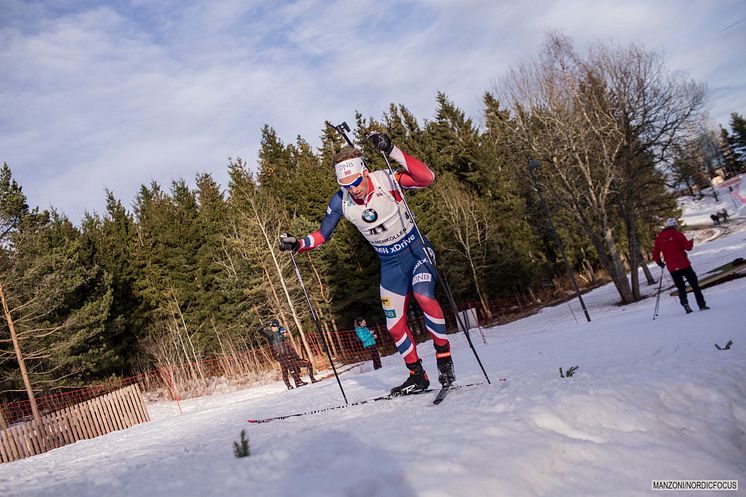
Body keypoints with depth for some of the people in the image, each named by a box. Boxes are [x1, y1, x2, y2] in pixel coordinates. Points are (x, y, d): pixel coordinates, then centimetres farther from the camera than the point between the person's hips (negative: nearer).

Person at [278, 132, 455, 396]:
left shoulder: (386, 180, -22)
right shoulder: (340, 201, -12)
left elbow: (427, 178, -37)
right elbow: (321, 235, 1)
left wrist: (392, 152, -44)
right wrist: (297, 244, -16)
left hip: (417, 250, -4)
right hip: (390, 263, 4)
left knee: (424, 297, -30)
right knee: (394, 323, 3)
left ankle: (444, 358, -11)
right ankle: (417, 376, 20)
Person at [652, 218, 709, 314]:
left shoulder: (659, 237, 5)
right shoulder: (677, 234, -7)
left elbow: (655, 253, 6)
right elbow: (688, 247, -9)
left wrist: (660, 263, 20)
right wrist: (691, 241, 12)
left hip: (672, 268, 3)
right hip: (684, 265, -3)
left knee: (681, 288, 13)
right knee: (694, 285, 8)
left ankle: (685, 305, -2)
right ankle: (702, 305, 7)